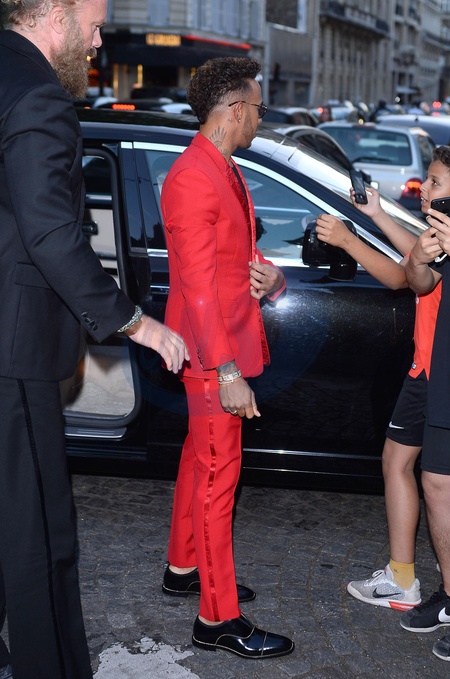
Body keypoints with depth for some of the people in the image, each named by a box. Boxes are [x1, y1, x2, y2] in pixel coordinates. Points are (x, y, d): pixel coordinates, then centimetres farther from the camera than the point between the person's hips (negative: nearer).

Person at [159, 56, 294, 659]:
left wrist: (270, 277, -4)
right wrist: (228, 373, -25)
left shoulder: (227, 173, 14)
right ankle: (218, 620, 6)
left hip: (231, 344, 10)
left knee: (200, 459, 20)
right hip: (212, 354, -10)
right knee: (219, 474, -4)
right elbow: (198, 287, -23)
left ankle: (184, 568, 36)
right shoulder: (192, 180, -19)